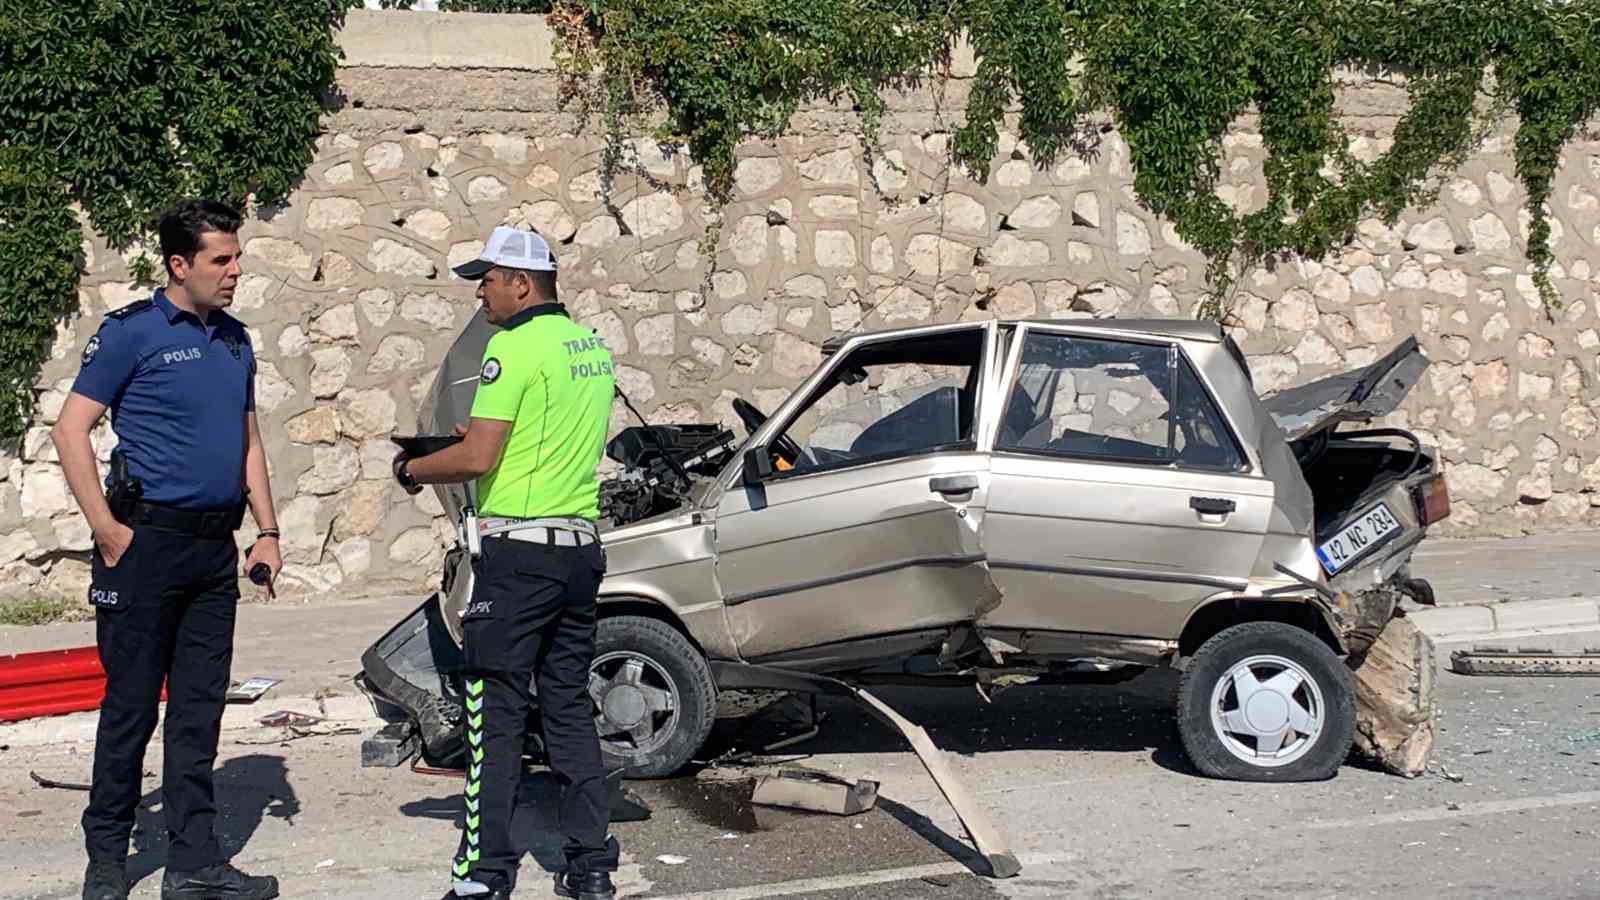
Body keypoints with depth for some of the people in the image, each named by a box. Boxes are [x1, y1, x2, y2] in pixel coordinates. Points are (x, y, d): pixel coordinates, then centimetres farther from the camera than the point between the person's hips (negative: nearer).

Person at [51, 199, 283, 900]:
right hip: (149, 541, -6)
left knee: (199, 710, 8)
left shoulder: (234, 340, 14)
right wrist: (109, 533, -14)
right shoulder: (131, 331, -7)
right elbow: (70, 431, -10)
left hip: (215, 546, 6)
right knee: (131, 705, 1)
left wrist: (267, 532, 12)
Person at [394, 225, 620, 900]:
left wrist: (412, 470, 1)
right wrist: (485, 435, 22)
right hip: (580, 548, 8)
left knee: (495, 710, -1)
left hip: (517, 551, -8)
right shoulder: (591, 346, 14)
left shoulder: (515, 347, -12)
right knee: (570, 706, 13)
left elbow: (477, 459, -17)